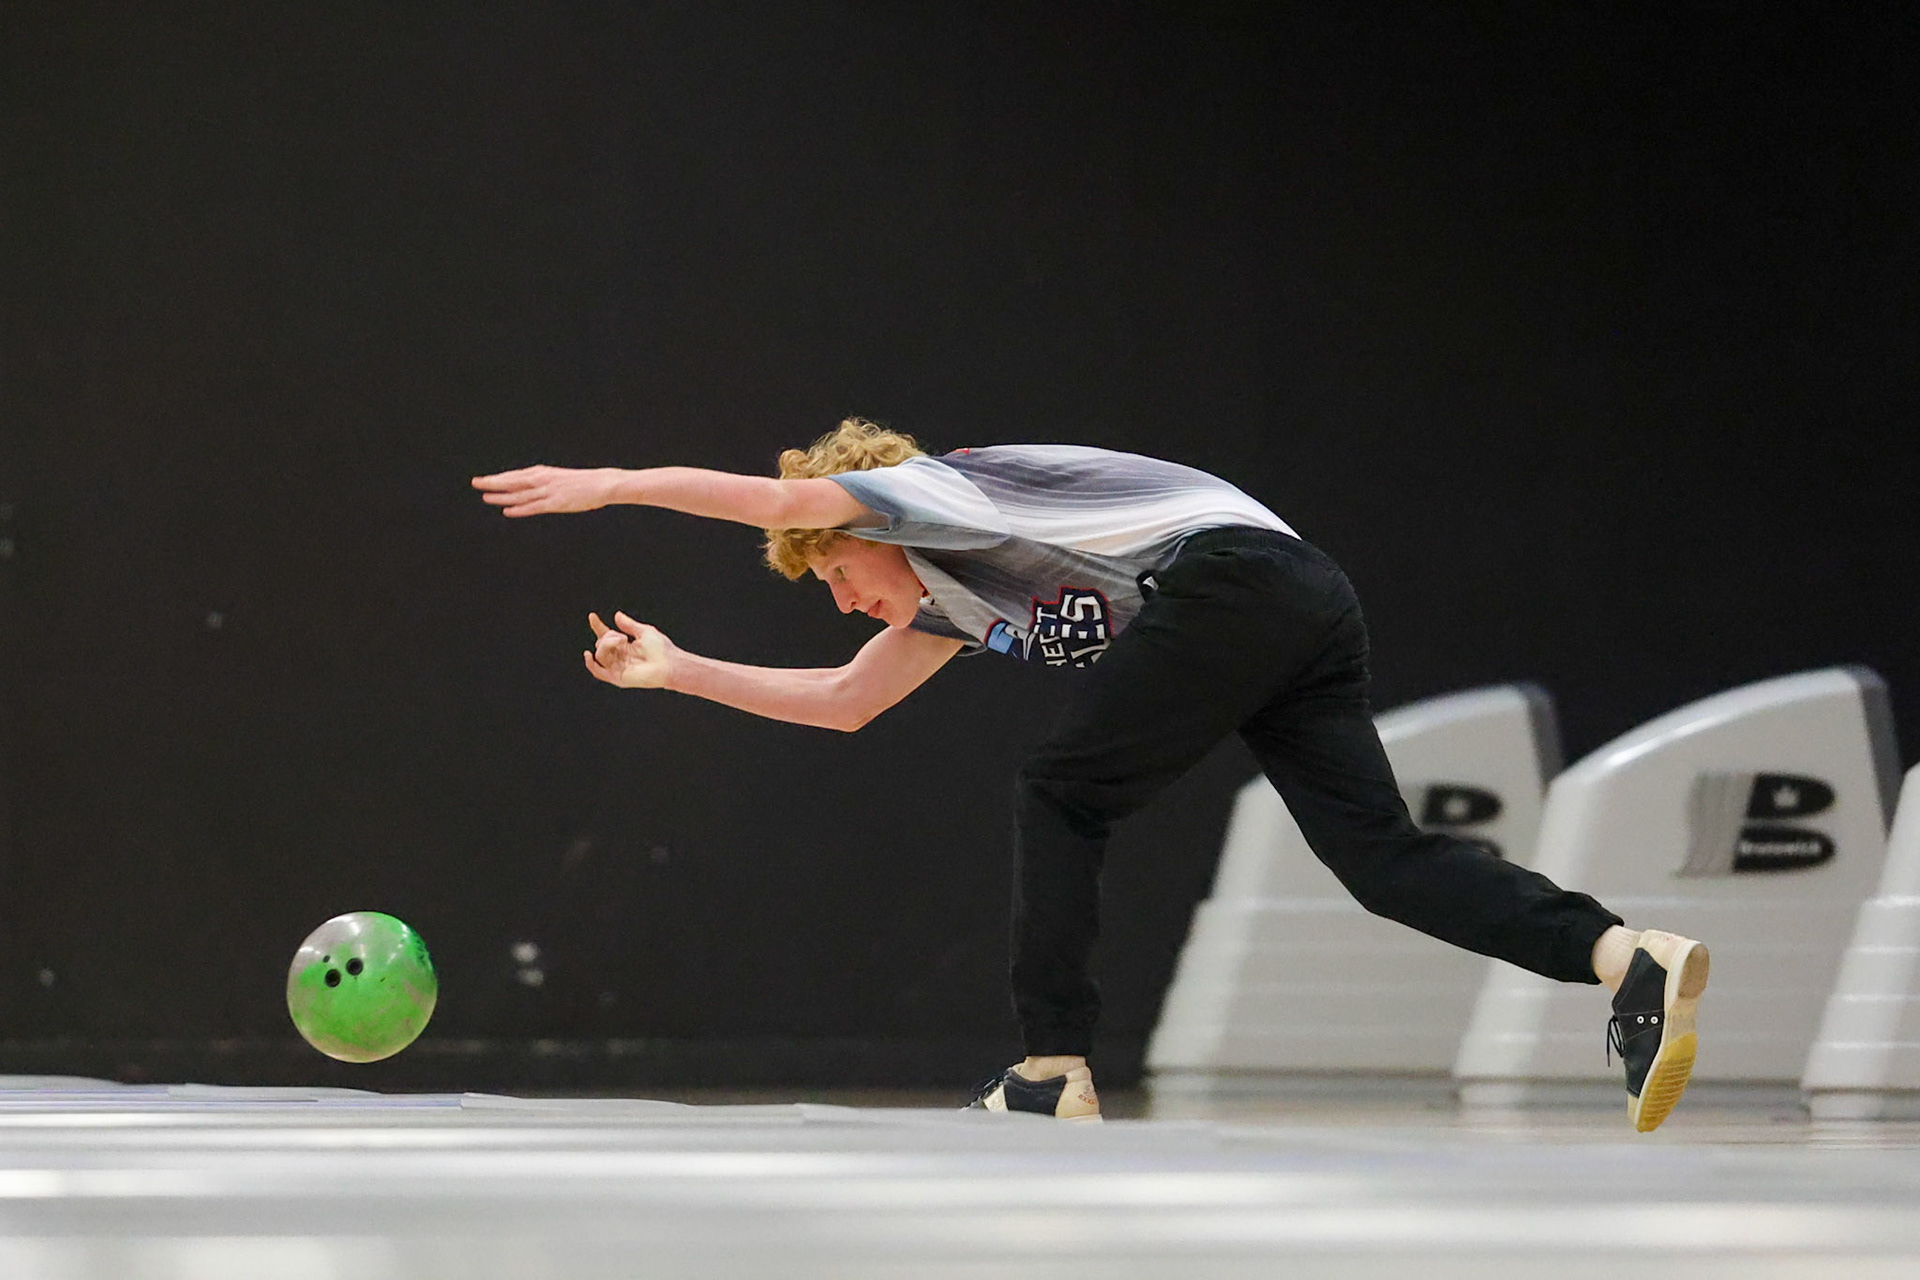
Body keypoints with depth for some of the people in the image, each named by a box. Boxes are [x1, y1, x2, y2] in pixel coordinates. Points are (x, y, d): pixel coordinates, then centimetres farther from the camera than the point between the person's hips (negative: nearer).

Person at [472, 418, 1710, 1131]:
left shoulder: (934, 488, 10)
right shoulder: (953, 597, 34)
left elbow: (781, 497, -7)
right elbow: (844, 702, 44)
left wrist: (613, 484, 0)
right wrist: (678, 669, 44)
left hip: (1228, 574, -9)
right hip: (1314, 606, 9)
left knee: (1063, 796, 3)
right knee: (1383, 850, -4)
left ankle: (1058, 1070, 0)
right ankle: (1628, 955, -22)